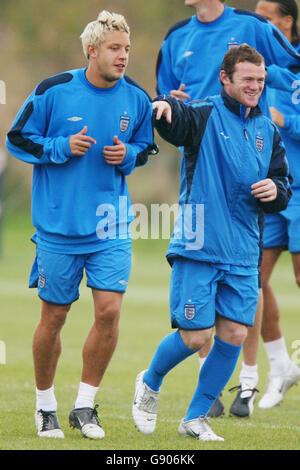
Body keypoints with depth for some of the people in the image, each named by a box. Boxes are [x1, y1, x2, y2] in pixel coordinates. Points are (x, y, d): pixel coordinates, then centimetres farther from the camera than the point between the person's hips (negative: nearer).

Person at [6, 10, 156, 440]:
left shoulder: (136, 99, 1)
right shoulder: (54, 91, -9)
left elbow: (145, 146, 16)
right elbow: (18, 138, 0)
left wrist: (128, 155, -6)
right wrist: (62, 147, -15)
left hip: (111, 225, 2)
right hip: (58, 224, -2)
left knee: (109, 310, -8)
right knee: (54, 316, 5)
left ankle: (84, 405, 7)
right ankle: (45, 405, 23)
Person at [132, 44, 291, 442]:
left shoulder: (267, 130, 13)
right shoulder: (206, 115, -5)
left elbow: (283, 187, 20)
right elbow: (175, 121, -27)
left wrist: (275, 190, -3)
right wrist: (164, 105, -50)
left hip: (243, 253, 5)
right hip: (198, 247, -5)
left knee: (234, 335, 0)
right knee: (195, 336, -6)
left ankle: (196, 419, 15)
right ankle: (150, 383, 25)